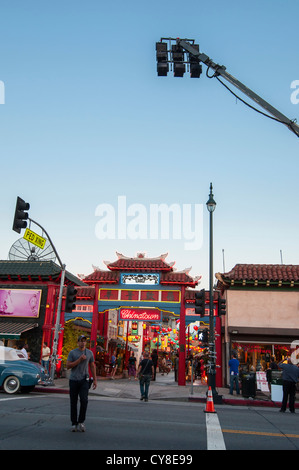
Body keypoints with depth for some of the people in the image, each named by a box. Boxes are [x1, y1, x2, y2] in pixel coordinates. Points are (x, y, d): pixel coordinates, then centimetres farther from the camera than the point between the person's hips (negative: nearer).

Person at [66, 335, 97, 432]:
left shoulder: (89, 353, 7)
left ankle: (81, 421, 2)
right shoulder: (72, 353, 0)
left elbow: (92, 366, 12)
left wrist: (95, 380, 8)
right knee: (73, 402, 5)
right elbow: (68, 366, -8)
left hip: (84, 380, 0)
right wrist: (79, 360, -16)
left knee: (84, 400, -14)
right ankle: (74, 424, 18)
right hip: (73, 380, 0)